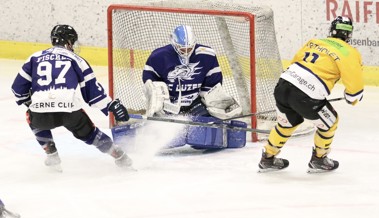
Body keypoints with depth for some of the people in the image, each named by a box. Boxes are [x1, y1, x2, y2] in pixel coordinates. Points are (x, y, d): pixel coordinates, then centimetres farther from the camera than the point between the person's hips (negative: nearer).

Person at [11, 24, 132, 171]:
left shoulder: (35, 58, 22)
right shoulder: (75, 59, 17)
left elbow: (19, 87, 24)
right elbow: (92, 88, 15)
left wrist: (28, 102, 42)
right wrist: (111, 105, 22)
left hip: (41, 113, 1)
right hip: (71, 112, -1)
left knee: (33, 119, 36)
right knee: (88, 132, 26)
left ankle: (52, 156, 30)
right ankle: (119, 155, 24)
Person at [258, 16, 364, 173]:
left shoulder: (314, 42, 20)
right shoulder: (348, 53, 2)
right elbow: (355, 85, 0)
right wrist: (352, 98, 21)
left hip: (283, 85, 6)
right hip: (306, 97, -6)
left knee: (287, 122, 30)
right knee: (329, 123, 19)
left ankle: (268, 158, 40)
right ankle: (318, 160, 31)